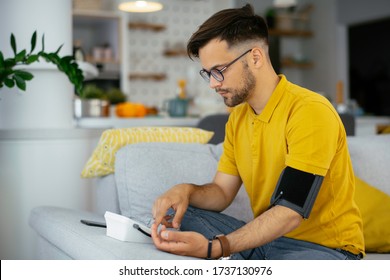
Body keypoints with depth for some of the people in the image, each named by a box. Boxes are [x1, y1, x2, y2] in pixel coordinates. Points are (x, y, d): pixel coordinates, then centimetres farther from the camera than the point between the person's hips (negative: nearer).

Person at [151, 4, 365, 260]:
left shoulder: (311, 112, -19)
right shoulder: (238, 117, 8)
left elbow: (290, 212, -24)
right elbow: (222, 192, 9)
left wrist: (215, 248, -34)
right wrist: (187, 191, -13)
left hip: (324, 246, -7)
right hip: (264, 236, 8)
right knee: (174, 216, -3)